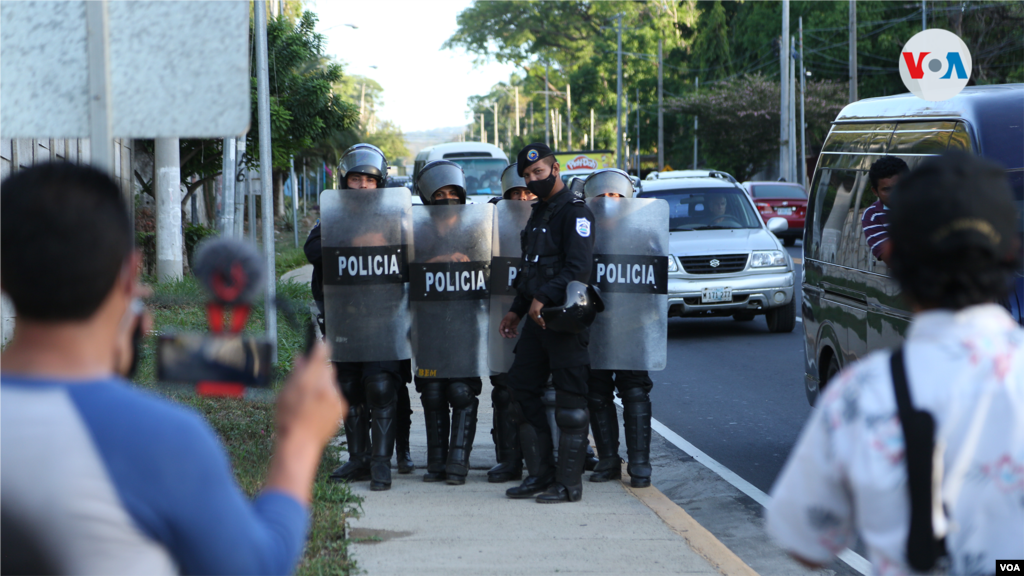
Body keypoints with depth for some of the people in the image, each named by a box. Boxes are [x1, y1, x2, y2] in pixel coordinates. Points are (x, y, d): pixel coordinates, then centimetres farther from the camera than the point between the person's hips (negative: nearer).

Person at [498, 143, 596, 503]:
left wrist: (545, 297, -24)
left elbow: (579, 268, -20)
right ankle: (540, 474, 17)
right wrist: (517, 310, 21)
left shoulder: (574, 212, -10)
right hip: (538, 317, 10)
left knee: (569, 400, -5)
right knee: (522, 388, 9)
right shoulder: (539, 213, 19)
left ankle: (569, 484, -2)